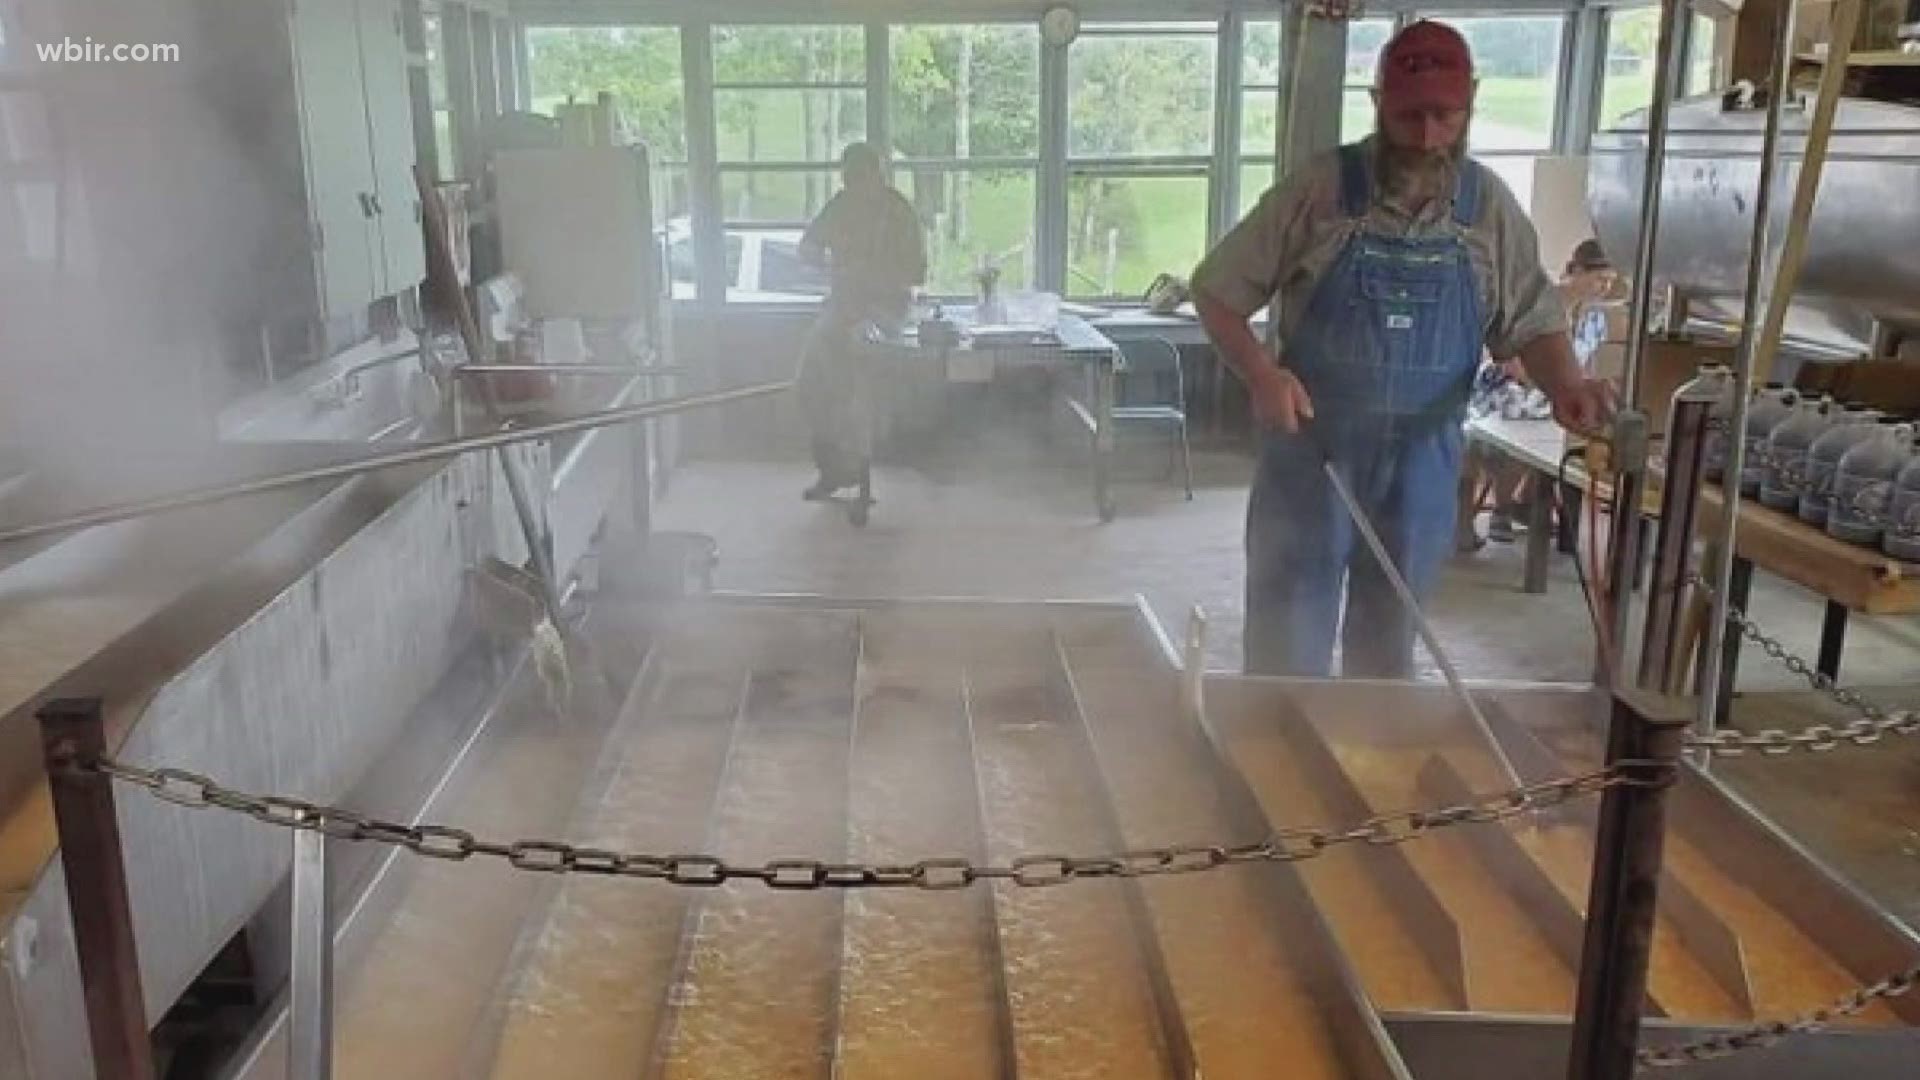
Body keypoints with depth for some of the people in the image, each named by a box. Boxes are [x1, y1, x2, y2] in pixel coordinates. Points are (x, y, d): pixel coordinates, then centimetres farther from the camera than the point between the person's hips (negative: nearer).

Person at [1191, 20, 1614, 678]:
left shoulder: (1490, 207, 1)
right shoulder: (1319, 189, -8)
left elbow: (1532, 321, 6)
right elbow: (1217, 290, -4)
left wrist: (1565, 386, -15)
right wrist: (1260, 374, -21)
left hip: (1421, 462, 3)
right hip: (1311, 449, -3)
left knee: (1388, 645, 16)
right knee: (1288, 646, 4)